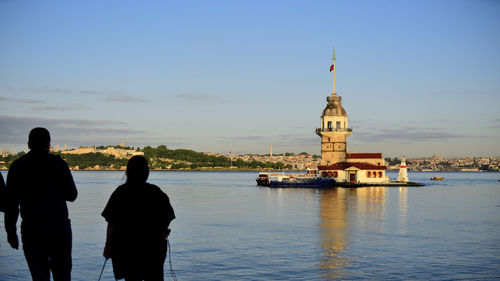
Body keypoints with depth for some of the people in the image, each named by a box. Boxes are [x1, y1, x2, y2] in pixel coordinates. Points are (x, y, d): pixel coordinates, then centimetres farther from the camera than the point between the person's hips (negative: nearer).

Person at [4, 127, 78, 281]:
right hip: (60, 228, 1)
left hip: (32, 230, 0)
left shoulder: (18, 166, 2)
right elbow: (72, 195, 5)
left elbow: (11, 202, 0)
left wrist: (11, 232, 3)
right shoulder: (59, 164, 1)